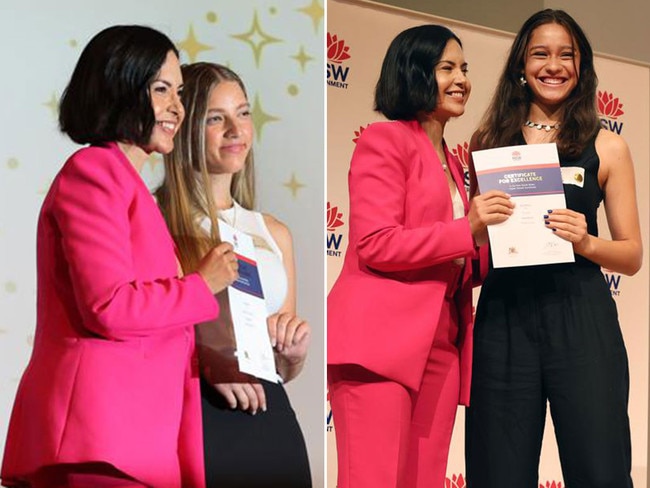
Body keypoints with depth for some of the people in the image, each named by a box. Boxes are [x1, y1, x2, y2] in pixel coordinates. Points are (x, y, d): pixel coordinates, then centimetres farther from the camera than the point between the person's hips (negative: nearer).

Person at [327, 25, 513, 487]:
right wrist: (467, 232, -14)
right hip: (381, 340, -7)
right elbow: (375, 245, -10)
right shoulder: (385, 139, 0)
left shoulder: (451, 163, 23)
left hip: (442, 344, 8)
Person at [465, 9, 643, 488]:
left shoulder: (606, 147, 9)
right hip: (503, 316, 1)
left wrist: (585, 242, -10)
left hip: (581, 318, -1)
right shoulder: (491, 140, 12)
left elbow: (632, 256, 9)